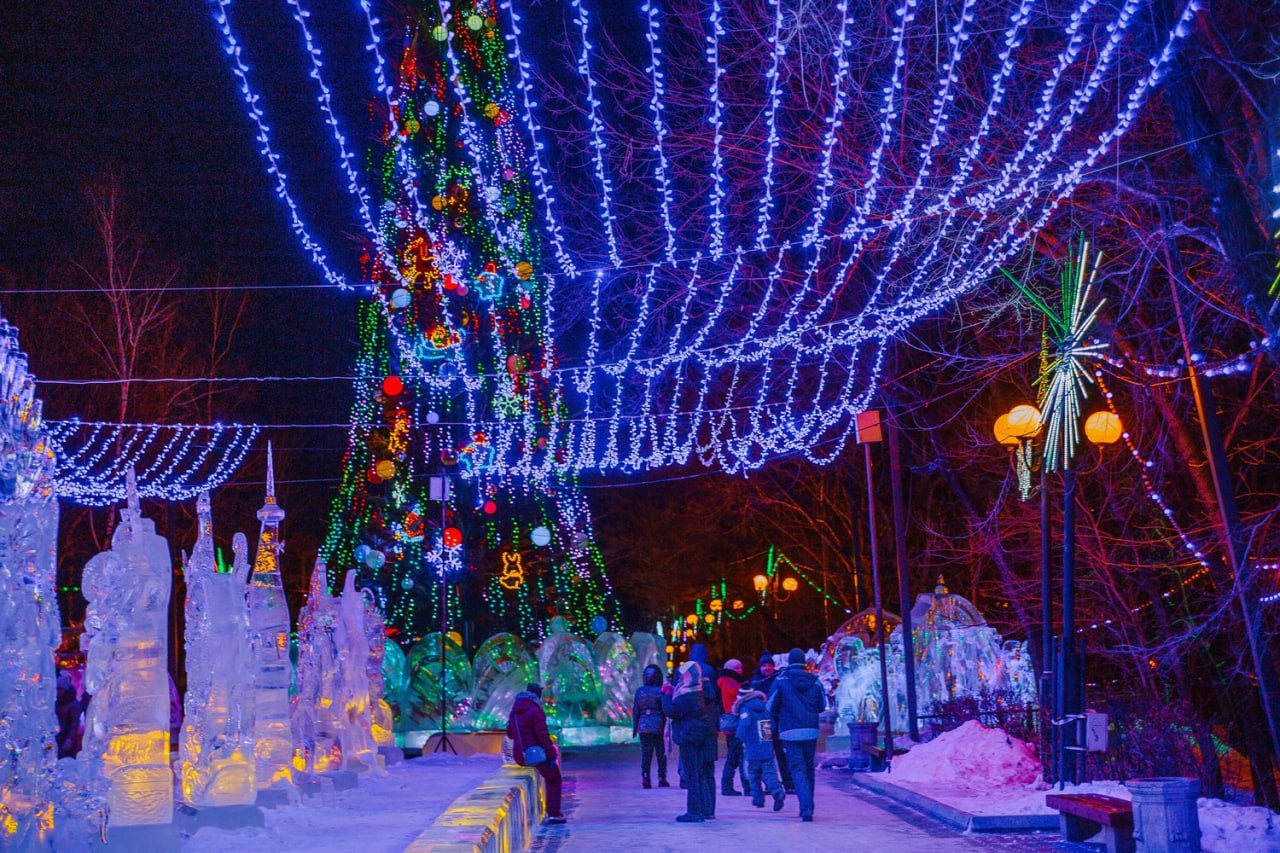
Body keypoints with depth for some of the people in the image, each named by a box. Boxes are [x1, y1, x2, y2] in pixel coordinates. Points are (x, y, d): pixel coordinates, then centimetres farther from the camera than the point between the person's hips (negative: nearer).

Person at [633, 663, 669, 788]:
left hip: (644, 726, 3)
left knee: (645, 754, 5)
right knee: (661, 753, 9)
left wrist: (634, 728, 13)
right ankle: (662, 778, 11)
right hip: (659, 726, -2)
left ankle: (645, 778, -1)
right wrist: (667, 726, 1)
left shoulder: (639, 691, 3)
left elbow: (635, 711, 6)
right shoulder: (661, 691, -7)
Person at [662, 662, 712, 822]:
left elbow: (671, 711, -18)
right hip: (699, 737, 10)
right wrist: (671, 693, 14)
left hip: (688, 737, -10)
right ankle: (701, 810, 17)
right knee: (699, 775, 13)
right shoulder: (698, 693, 13)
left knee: (691, 775, -6)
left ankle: (694, 812, -5)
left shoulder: (687, 695, -18)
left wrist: (667, 694, -6)